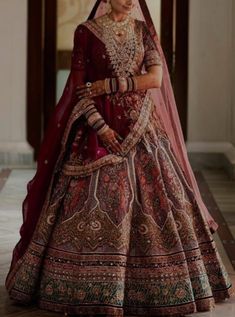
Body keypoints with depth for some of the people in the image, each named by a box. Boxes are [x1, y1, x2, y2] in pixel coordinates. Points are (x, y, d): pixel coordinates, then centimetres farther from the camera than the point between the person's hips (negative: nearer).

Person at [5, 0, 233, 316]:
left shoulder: (143, 29, 8)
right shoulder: (86, 31, -1)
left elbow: (156, 78, -4)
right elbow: (79, 88, -4)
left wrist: (107, 84, -12)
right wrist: (100, 126, -15)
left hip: (141, 125, 3)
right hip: (98, 124, -3)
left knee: (153, 198, 2)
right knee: (94, 203, -6)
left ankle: (160, 283, 16)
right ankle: (89, 288, 6)